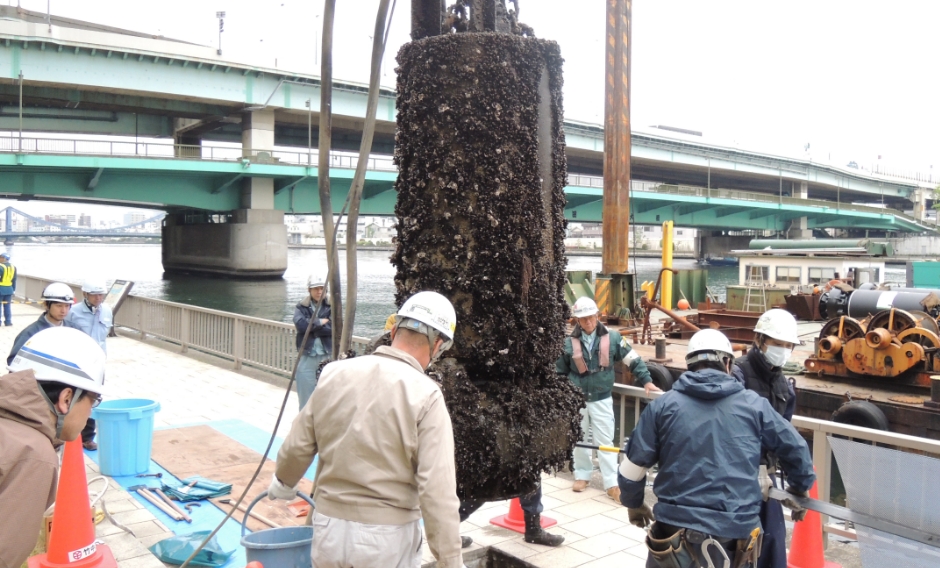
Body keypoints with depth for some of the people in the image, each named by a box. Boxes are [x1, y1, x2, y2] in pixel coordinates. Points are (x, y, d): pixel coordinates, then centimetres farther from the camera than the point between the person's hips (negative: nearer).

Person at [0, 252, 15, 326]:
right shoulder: (13, 267, 8)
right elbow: (14, 280, 12)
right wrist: (13, 289, 17)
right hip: (9, 289, 6)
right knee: (7, 305, 9)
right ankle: (8, 321, 8)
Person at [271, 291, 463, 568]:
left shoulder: (335, 374, -4)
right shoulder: (425, 396, -18)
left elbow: (297, 447, 7)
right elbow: (437, 492, -21)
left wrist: (283, 482, 27)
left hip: (330, 525, 4)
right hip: (388, 537, -4)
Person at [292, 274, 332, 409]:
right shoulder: (301, 306, 4)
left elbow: (335, 327, -12)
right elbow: (300, 324, -14)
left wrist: (311, 325, -10)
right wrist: (320, 322, -10)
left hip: (328, 355, -1)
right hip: (307, 355, 1)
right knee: (306, 391, 9)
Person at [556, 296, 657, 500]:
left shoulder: (612, 338, -7)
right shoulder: (569, 342, -5)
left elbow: (633, 360, 0)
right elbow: (558, 372, 5)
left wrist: (646, 380, -5)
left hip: (602, 399, -1)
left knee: (605, 441, 0)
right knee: (579, 439, 14)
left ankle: (612, 484, 4)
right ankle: (582, 475, 31)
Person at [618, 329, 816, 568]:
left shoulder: (663, 405, -2)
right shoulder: (754, 404, 2)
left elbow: (632, 467, 0)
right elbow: (796, 449, 14)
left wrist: (633, 504, 19)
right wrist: (799, 489, 33)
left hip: (676, 531, -1)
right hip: (736, 535, 1)